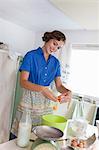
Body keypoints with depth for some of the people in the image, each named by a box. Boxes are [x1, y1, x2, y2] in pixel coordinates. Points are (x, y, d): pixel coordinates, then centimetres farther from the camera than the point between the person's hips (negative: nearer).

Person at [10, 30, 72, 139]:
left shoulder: (56, 62, 8)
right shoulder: (31, 56, -6)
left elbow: (59, 85, 5)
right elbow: (23, 82, -14)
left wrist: (68, 92, -17)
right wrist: (41, 88, -30)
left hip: (46, 102, 4)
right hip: (29, 101, -4)